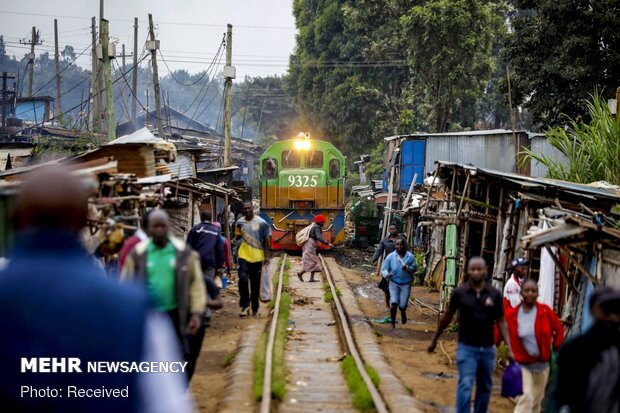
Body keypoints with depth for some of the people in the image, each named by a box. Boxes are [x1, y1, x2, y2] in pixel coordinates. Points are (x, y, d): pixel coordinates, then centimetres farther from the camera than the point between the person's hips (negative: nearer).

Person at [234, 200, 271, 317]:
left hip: (257, 257, -1)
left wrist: (266, 256, -5)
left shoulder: (261, 223, -3)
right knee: (243, 279, -17)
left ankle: (255, 308, 21)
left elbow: (266, 240, 0)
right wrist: (238, 233, -4)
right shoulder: (239, 222, 6)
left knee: (255, 284, 8)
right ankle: (245, 306, -9)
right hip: (243, 256, 1)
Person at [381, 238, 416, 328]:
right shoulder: (390, 257, -5)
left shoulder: (410, 256, -3)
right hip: (394, 283, 0)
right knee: (394, 303, -14)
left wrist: (408, 268, -20)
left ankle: (403, 313, 37)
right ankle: (393, 323, 5)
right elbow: (384, 269, -3)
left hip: (406, 284, 1)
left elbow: (414, 269, 1)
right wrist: (387, 274, -25)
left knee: (402, 305, -2)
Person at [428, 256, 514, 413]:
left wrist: (509, 348, -5)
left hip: (487, 349, 3)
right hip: (466, 348, -3)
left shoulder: (494, 294, -2)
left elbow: (501, 322, 2)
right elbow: (447, 317, 6)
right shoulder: (460, 293, -5)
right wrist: (435, 339, 14)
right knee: (465, 385, -13)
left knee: (485, 387, 14)